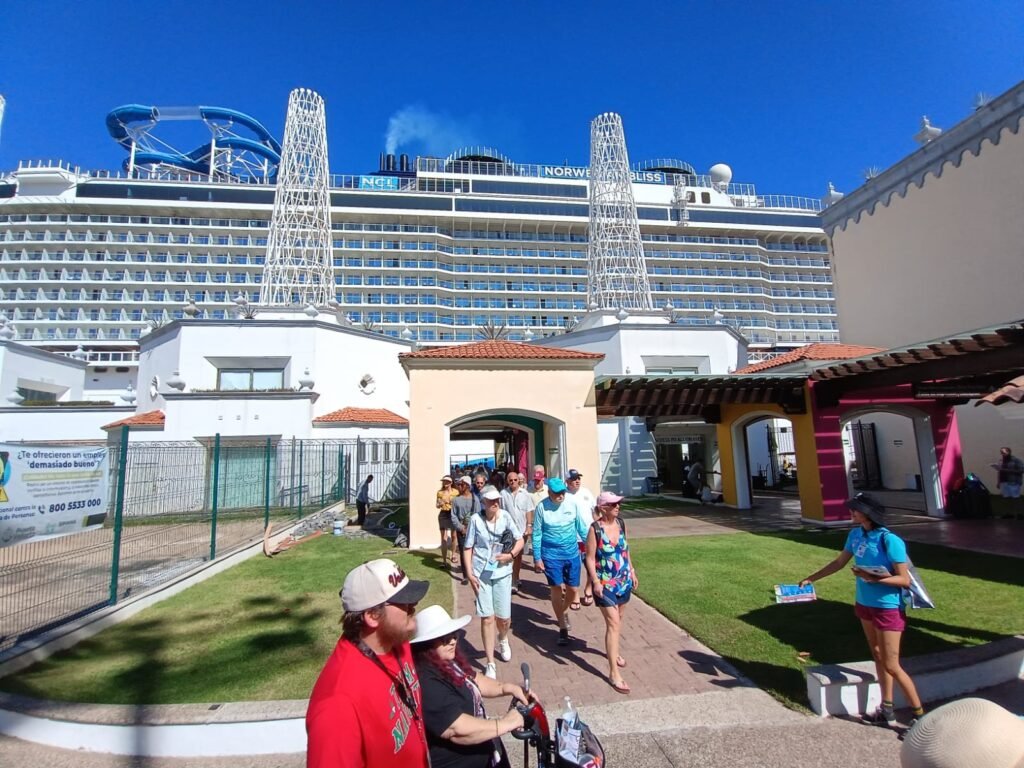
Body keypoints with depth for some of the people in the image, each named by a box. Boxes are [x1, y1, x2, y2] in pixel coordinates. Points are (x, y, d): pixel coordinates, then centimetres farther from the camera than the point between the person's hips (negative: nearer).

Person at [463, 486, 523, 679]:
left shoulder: (505, 516, -4)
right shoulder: (475, 520, -8)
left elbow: (520, 540, 4)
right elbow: (467, 548, -2)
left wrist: (510, 555, -13)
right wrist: (469, 574, -9)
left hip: (502, 573, 2)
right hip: (481, 574, -1)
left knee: (504, 618, 10)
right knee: (487, 618, -2)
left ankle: (503, 639, 46)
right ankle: (490, 664, 14)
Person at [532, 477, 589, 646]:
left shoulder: (571, 505, -4)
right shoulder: (541, 507, -11)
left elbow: (581, 527, 6)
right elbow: (536, 534, -5)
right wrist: (537, 558, -5)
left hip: (572, 553, 3)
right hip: (551, 554, -3)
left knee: (573, 589, 10)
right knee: (557, 589, 2)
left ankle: (563, 612, 41)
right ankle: (563, 628, 19)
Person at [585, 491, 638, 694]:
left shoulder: (621, 523, 0)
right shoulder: (595, 528, -18)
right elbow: (590, 558, -15)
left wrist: (633, 572, 15)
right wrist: (595, 582, -21)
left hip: (624, 580, 6)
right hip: (605, 583, -6)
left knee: (617, 619, 21)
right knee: (613, 623, -8)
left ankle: (612, 651, 44)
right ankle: (614, 672, -1)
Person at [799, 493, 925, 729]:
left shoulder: (890, 541, -22)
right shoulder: (856, 535, -2)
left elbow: (905, 580, -17)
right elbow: (839, 562, 10)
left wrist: (875, 579, -30)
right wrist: (811, 578, 13)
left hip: (888, 609, -7)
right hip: (865, 605, 7)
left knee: (891, 665, 0)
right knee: (878, 657, 17)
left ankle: (919, 714, 17)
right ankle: (886, 712, 29)